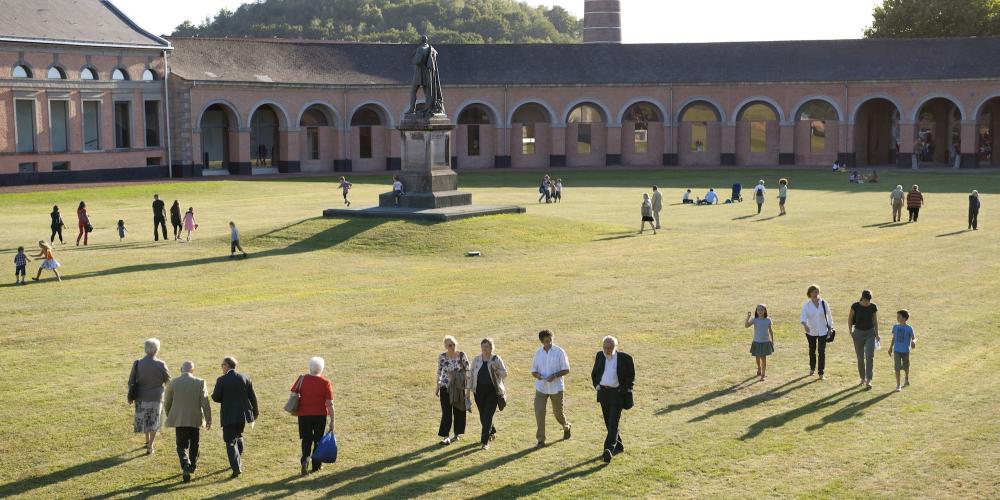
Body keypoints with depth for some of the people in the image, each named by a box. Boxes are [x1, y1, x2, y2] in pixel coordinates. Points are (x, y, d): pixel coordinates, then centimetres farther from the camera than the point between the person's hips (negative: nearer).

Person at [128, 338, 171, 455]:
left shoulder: (138, 363, -7)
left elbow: (131, 382, -2)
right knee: (153, 422, 10)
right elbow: (168, 381, -2)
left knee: (144, 419, 23)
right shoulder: (161, 365, -13)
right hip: (156, 397, -2)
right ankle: (150, 447, 7)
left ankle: (147, 441, 36)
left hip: (141, 397, 2)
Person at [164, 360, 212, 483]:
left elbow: (167, 403, 3)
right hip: (195, 419, 1)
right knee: (194, 445, 18)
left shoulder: (173, 383, -5)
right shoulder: (200, 383, -7)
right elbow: (205, 404, -8)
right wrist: (208, 420, 0)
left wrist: (169, 417, 20)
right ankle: (192, 466, 29)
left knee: (182, 445, 3)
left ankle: (186, 465, -20)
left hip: (179, 420, -1)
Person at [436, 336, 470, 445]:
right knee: (446, 412, -5)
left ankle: (457, 434, 25)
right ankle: (445, 436, -5)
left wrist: (467, 386, -5)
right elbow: (439, 372, 8)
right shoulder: (441, 357, -3)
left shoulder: (462, 355, -6)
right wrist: (437, 386, 11)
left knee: (459, 411, 9)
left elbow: (467, 371, -1)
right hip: (445, 388, 0)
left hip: (458, 388, 0)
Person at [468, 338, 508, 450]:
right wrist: (469, 389, 5)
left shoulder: (496, 359, -2)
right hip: (479, 391, 4)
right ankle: (492, 432, 38)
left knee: (487, 416, -10)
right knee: (483, 416, 11)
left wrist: (496, 370, -18)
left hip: (493, 391, -4)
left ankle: (485, 441, -7)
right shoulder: (476, 359, 6)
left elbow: (505, 374, 1)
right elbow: (471, 375, 10)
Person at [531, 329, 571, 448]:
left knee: (558, 412, 12)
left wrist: (554, 376, -21)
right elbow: (533, 370, 9)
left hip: (556, 388, -2)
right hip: (541, 388, 2)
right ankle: (540, 439, -1)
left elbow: (566, 370, -6)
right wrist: (537, 375, -15)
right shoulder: (538, 353, 4)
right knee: (539, 413, -8)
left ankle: (566, 427, 43)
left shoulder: (559, 352, -7)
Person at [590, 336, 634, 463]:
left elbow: (631, 375, 2)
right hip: (603, 393, 6)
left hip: (617, 393, -5)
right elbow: (594, 373, 19)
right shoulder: (600, 356, 6)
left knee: (613, 422, -14)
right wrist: (596, 385, 7)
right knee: (608, 422, 13)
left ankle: (609, 449, -22)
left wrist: (626, 389, -6)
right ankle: (618, 446, 29)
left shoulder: (625, 358, -8)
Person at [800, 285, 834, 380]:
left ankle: (821, 373, -4)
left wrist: (830, 328, 5)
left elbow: (829, 316, 6)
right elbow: (803, 316, -20)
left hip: (822, 331, -1)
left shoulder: (823, 303, -6)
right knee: (812, 350, 15)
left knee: (822, 351, -8)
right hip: (811, 331, 1)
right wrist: (805, 325, -39)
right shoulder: (806, 305, -8)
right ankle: (812, 368, 37)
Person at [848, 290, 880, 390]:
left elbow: (875, 321, 6)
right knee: (860, 358, 6)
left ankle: (868, 381, -13)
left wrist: (877, 334, 6)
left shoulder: (873, 307, -6)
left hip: (870, 333, 0)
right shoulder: (855, 306, -11)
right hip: (858, 333, 0)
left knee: (869, 356, -13)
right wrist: (850, 331, -3)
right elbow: (850, 318, 3)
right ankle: (863, 379, 23)